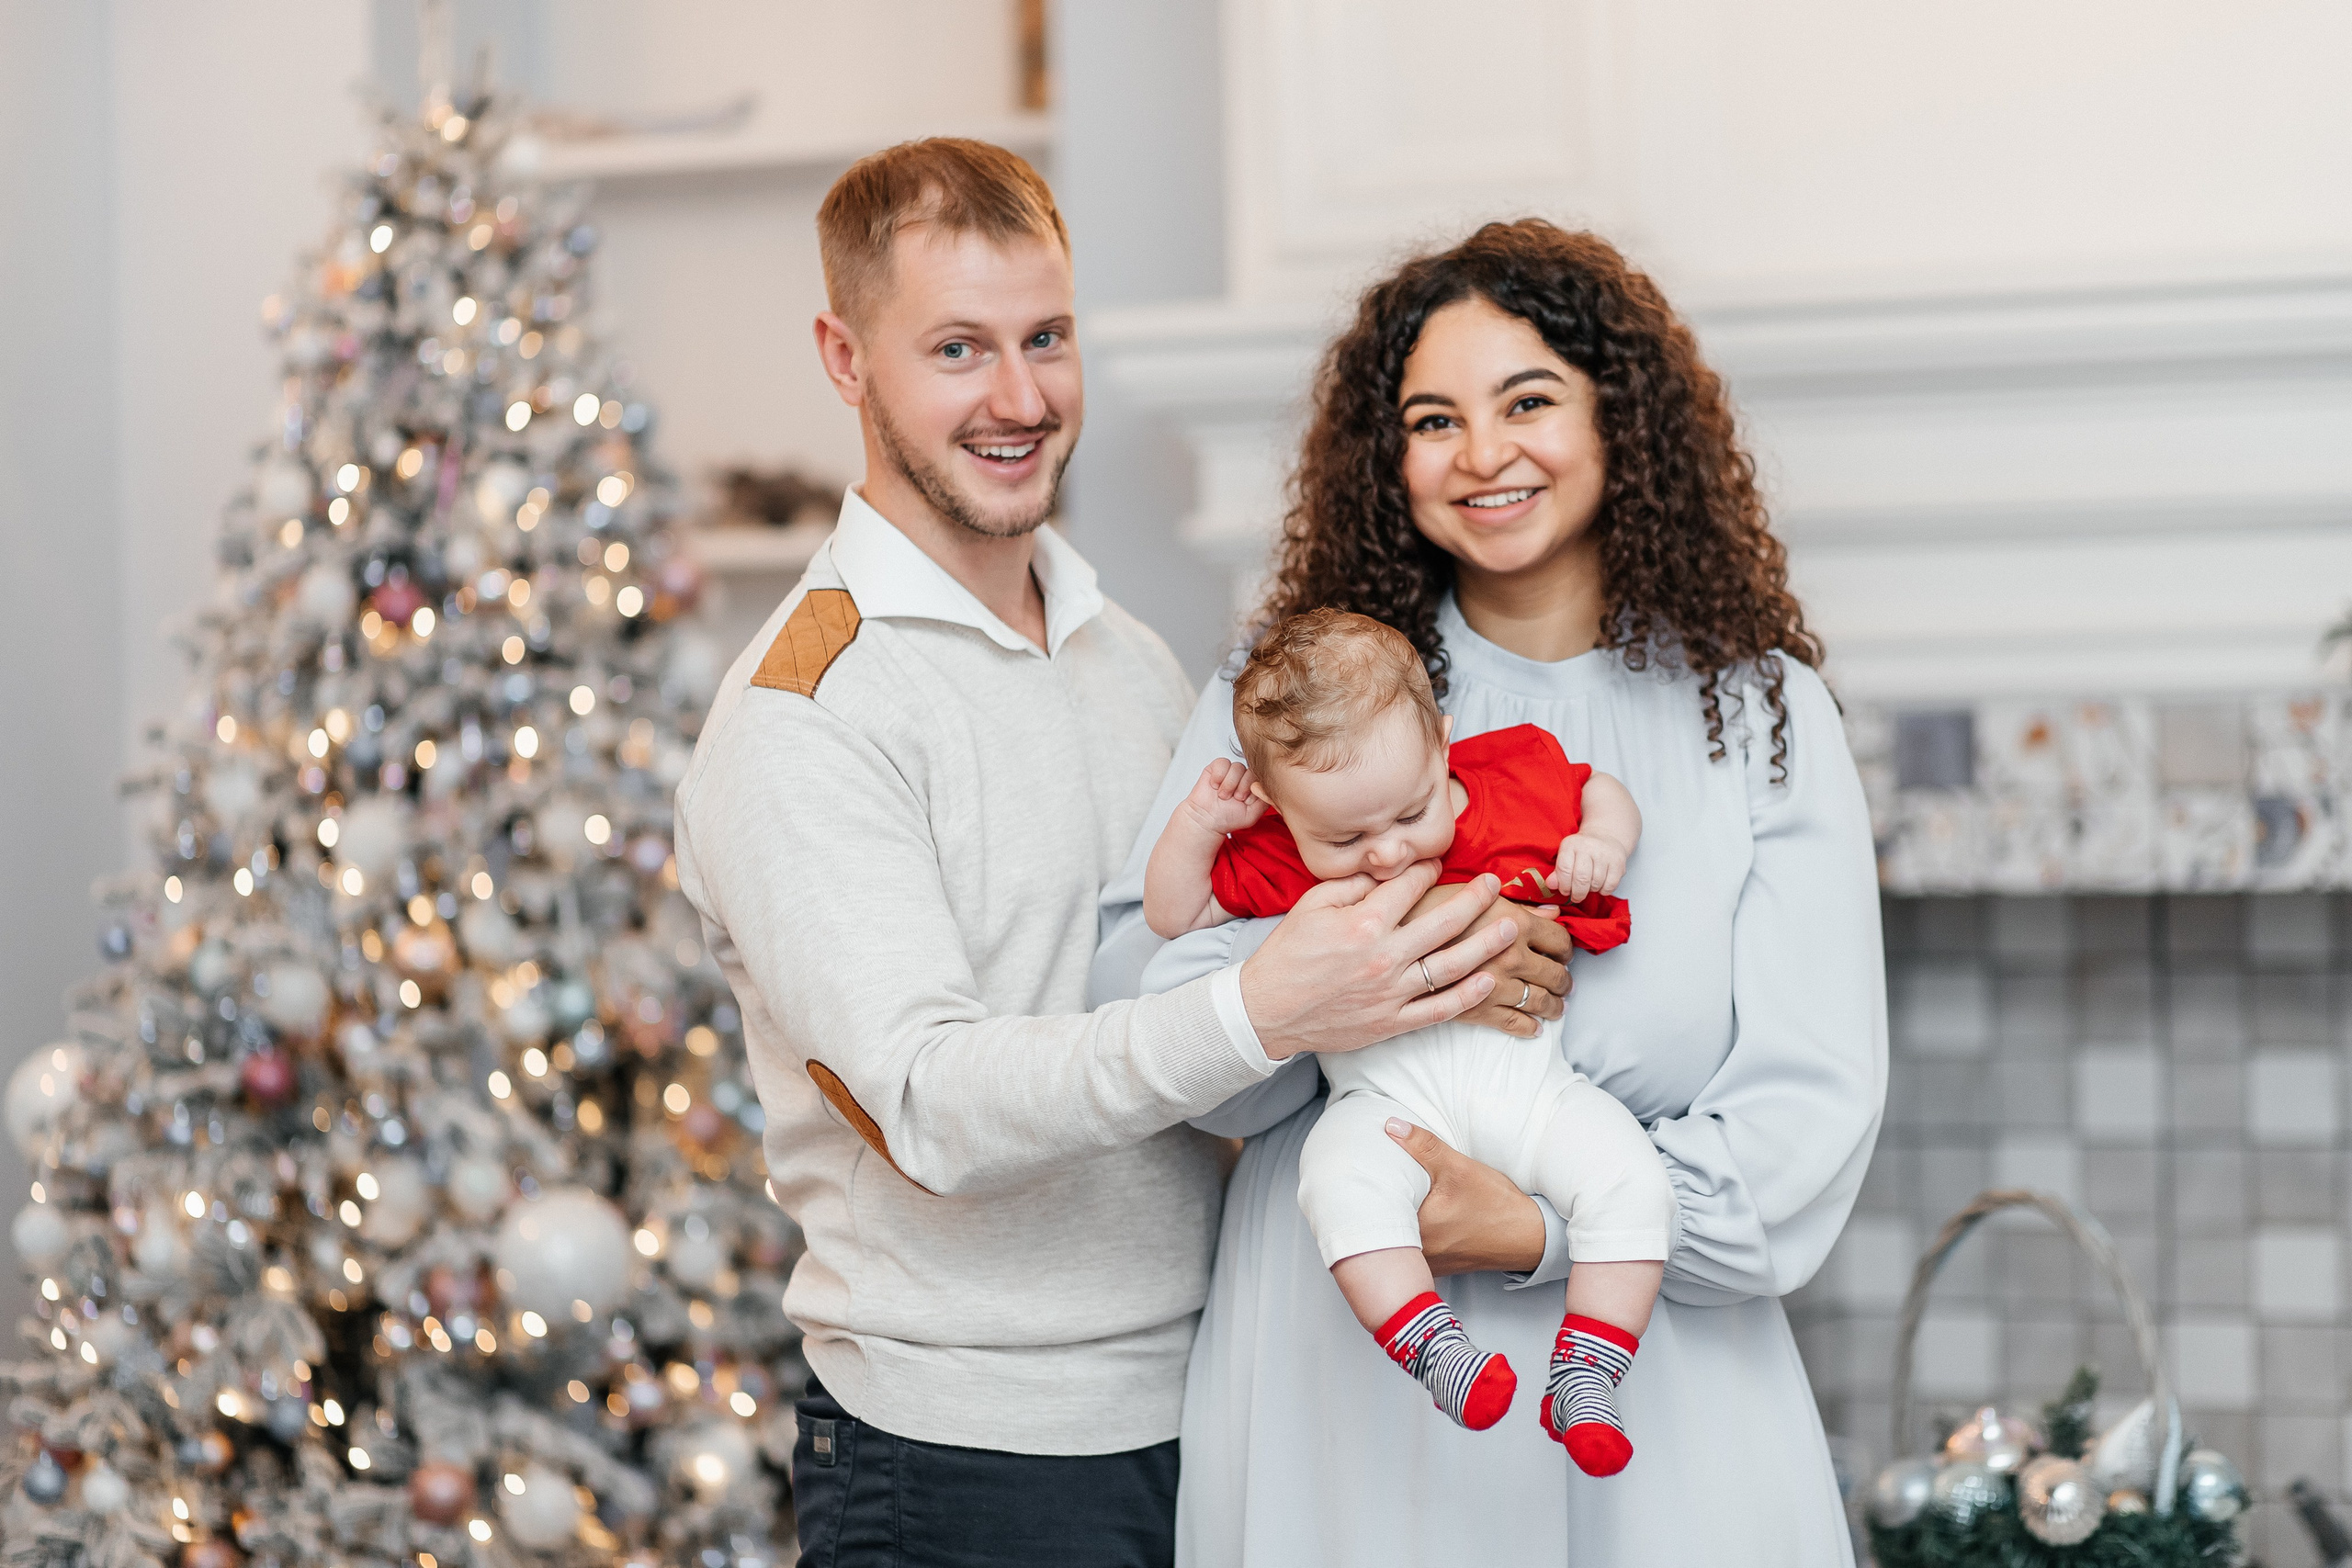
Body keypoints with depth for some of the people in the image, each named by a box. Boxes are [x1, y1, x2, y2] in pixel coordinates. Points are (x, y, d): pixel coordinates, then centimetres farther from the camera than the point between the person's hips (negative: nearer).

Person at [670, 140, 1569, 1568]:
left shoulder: (1133, 657, 12)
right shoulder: (803, 715, -12)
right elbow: (935, 1105, -23)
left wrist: (1457, 960, -3)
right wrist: (1253, 1016, -35)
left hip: (1207, 1410, 6)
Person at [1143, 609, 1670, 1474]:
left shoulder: (1518, 778, 3)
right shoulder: (1278, 861, 2)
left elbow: (1601, 789, 22)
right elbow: (1174, 915, 11)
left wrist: (1603, 842, 0)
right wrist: (1197, 823, -4)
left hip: (1528, 1074, 2)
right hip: (1387, 1096, -2)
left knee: (1625, 1173, -21)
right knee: (1339, 1176, -33)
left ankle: (1585, 1378, -18)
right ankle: (1435, 1352, -35)